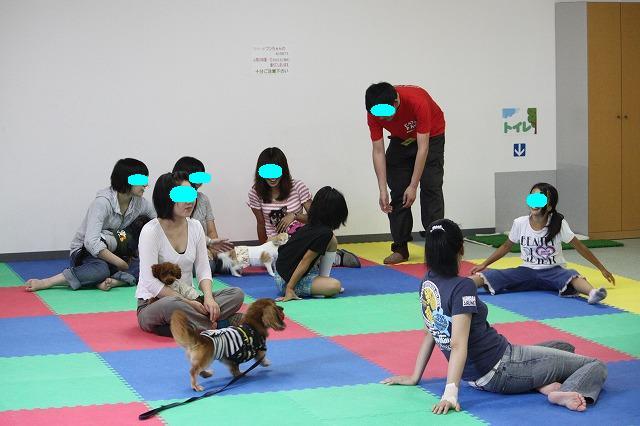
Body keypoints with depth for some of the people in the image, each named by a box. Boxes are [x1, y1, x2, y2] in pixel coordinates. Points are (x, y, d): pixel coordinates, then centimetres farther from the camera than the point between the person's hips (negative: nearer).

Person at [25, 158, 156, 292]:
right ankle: (43, 283, -38)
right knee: (100, 269, -42)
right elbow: (91, 242, -31)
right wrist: (121, 263, -32)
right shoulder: (103, 202, -21)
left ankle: (111, 282, -43)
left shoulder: (140, 203, -2)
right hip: (84, 253, -6)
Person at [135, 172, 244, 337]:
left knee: (236, 294, -14)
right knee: (171, 305, -41)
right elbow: (150, 282, -19)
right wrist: (188, 303, -22)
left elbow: (203, 269, 5)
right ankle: (219, 324, -23)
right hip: (152, 304, -6)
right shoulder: (151, 231, -15)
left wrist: (208, 297, -17)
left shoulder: (195, 227, 4)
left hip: (187, 299, 6)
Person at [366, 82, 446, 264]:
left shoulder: (417, 101, -40)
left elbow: (423, 148, -36)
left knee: (430, 188, -14)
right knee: (397, 191, -4)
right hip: (401, 139, 4)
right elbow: (378, 151, -21)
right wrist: (382, 191, -27)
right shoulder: (373, 113, -27)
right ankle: (400, 249, 1)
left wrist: (413, 186, -37)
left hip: (431, 136, -4)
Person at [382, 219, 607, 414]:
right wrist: (450, 393, -33)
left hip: (474, 376, 9)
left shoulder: (427, 284, 1)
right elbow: (458, 345, -29)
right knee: (596, 366, -8)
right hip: (501, 370, -9)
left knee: (565, 347, 29)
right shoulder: (462, 287, -22)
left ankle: (542, 385, -2)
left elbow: (432, 332, 7)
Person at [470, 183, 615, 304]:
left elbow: (579, 247, -3)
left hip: (553, 271, -3)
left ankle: (592, 293, -69)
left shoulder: (558, 224, -9)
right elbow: (506, 246, 13)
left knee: (573, 277, -40)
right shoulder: (520, 223, -3)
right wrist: (484, 265, 10)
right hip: (527, 271, 3)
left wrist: (602, 269, -2)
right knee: (485, 276, -20)